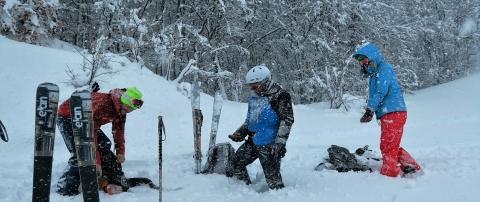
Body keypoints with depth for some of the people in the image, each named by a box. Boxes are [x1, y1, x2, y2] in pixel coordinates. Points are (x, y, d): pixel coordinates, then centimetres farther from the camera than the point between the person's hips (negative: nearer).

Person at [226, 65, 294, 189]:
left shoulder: (280, 96, -11)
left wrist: (280, 143, -22)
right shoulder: (254, 98, 14)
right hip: (253, 142, 8)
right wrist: (241, 132, 10)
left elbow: (287, 120, -16)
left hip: (270, 145, -8)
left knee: (272, 176, -8)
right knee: (234, 165, 12)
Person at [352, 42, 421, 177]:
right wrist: (370, 111, 0)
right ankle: (411, 166, 23)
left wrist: (369, 110, -12)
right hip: (390, 114, 10)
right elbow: (375, 94, 16)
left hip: (393, 113, -10)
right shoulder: (376, 73, 21)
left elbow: (380, 92, -17)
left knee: (387, 147, -7)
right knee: (392, 146, 16)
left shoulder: (384, 68, -8)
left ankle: (389, 174, -1)